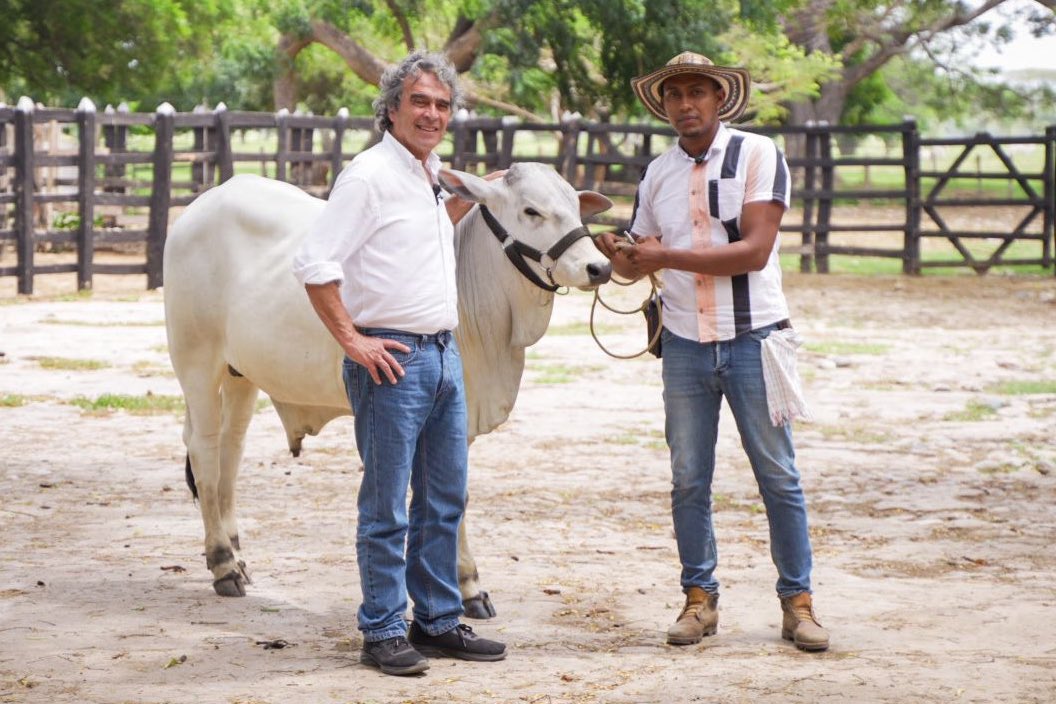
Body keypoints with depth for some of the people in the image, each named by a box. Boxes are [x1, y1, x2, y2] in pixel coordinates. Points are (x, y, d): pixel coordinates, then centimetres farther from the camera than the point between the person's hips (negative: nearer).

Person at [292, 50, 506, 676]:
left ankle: (439, 623, 22)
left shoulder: (430, 176, 14)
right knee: (387, 507, -2)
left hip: (445, 354, 9)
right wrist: (351, 340, -17)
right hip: (392, 359, -9)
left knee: (445, 500, 13)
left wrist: (471, 197, 20)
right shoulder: (370, 175, -12)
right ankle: (383, 632, 6)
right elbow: (315, 264, -17)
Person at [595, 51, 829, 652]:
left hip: (753, 338, -4)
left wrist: (668, 256, -20)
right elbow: (642, 258, 15)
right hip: (685, 346, 4)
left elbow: (755, 250, -16)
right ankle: (700, 598, 16)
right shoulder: (659, 174, 9)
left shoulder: (759, 155, -7)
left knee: (778, 476, 2)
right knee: (689, 480, 6)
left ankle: (797, 602, 9)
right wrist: (619, 258, -9)